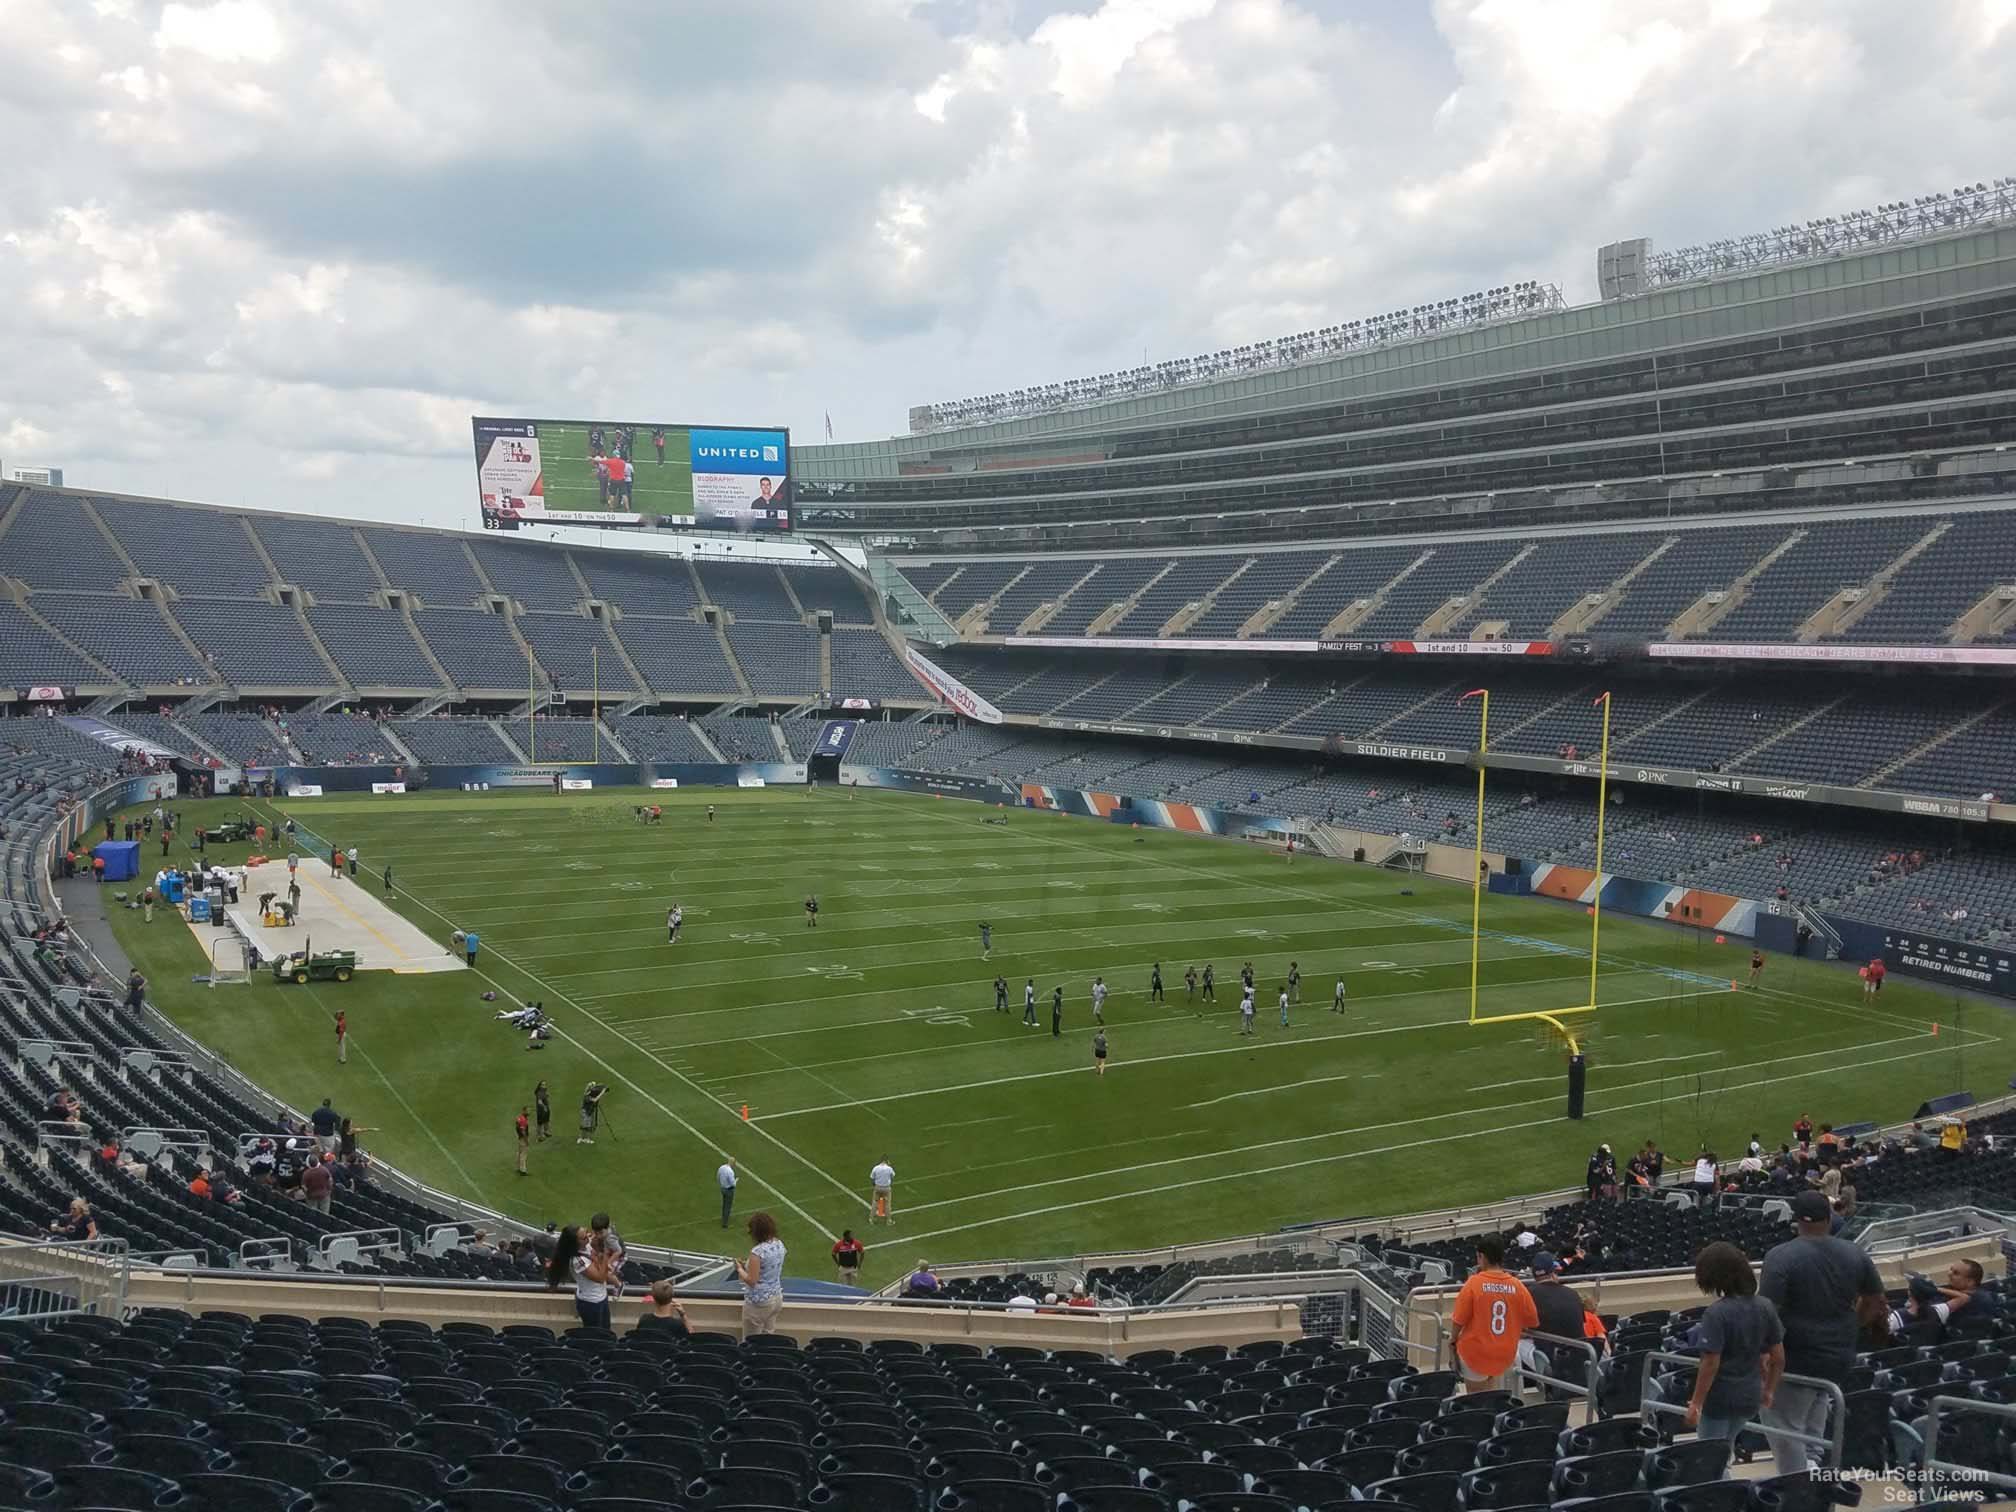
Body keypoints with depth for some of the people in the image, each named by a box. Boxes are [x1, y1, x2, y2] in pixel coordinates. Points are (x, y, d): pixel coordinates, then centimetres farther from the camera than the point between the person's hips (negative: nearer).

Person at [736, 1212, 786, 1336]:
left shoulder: (757, 1251, -24)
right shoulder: (779, 1245, 0)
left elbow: (751, 1280, -22)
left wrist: (740, 1269, -6)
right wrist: (747, 1265, 13)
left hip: (758, 1302, -7)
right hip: (776, 1298, 7)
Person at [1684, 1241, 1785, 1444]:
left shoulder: (1717, 1312, -21)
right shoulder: (1765, 1307, -3)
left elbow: (1711, 1364, -21)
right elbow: (1778, 1358, 4)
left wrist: (1696, 1403, -13)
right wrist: (1769, 1390, 18)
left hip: (1718, 1398, -6)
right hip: (1750, 1396, 6)